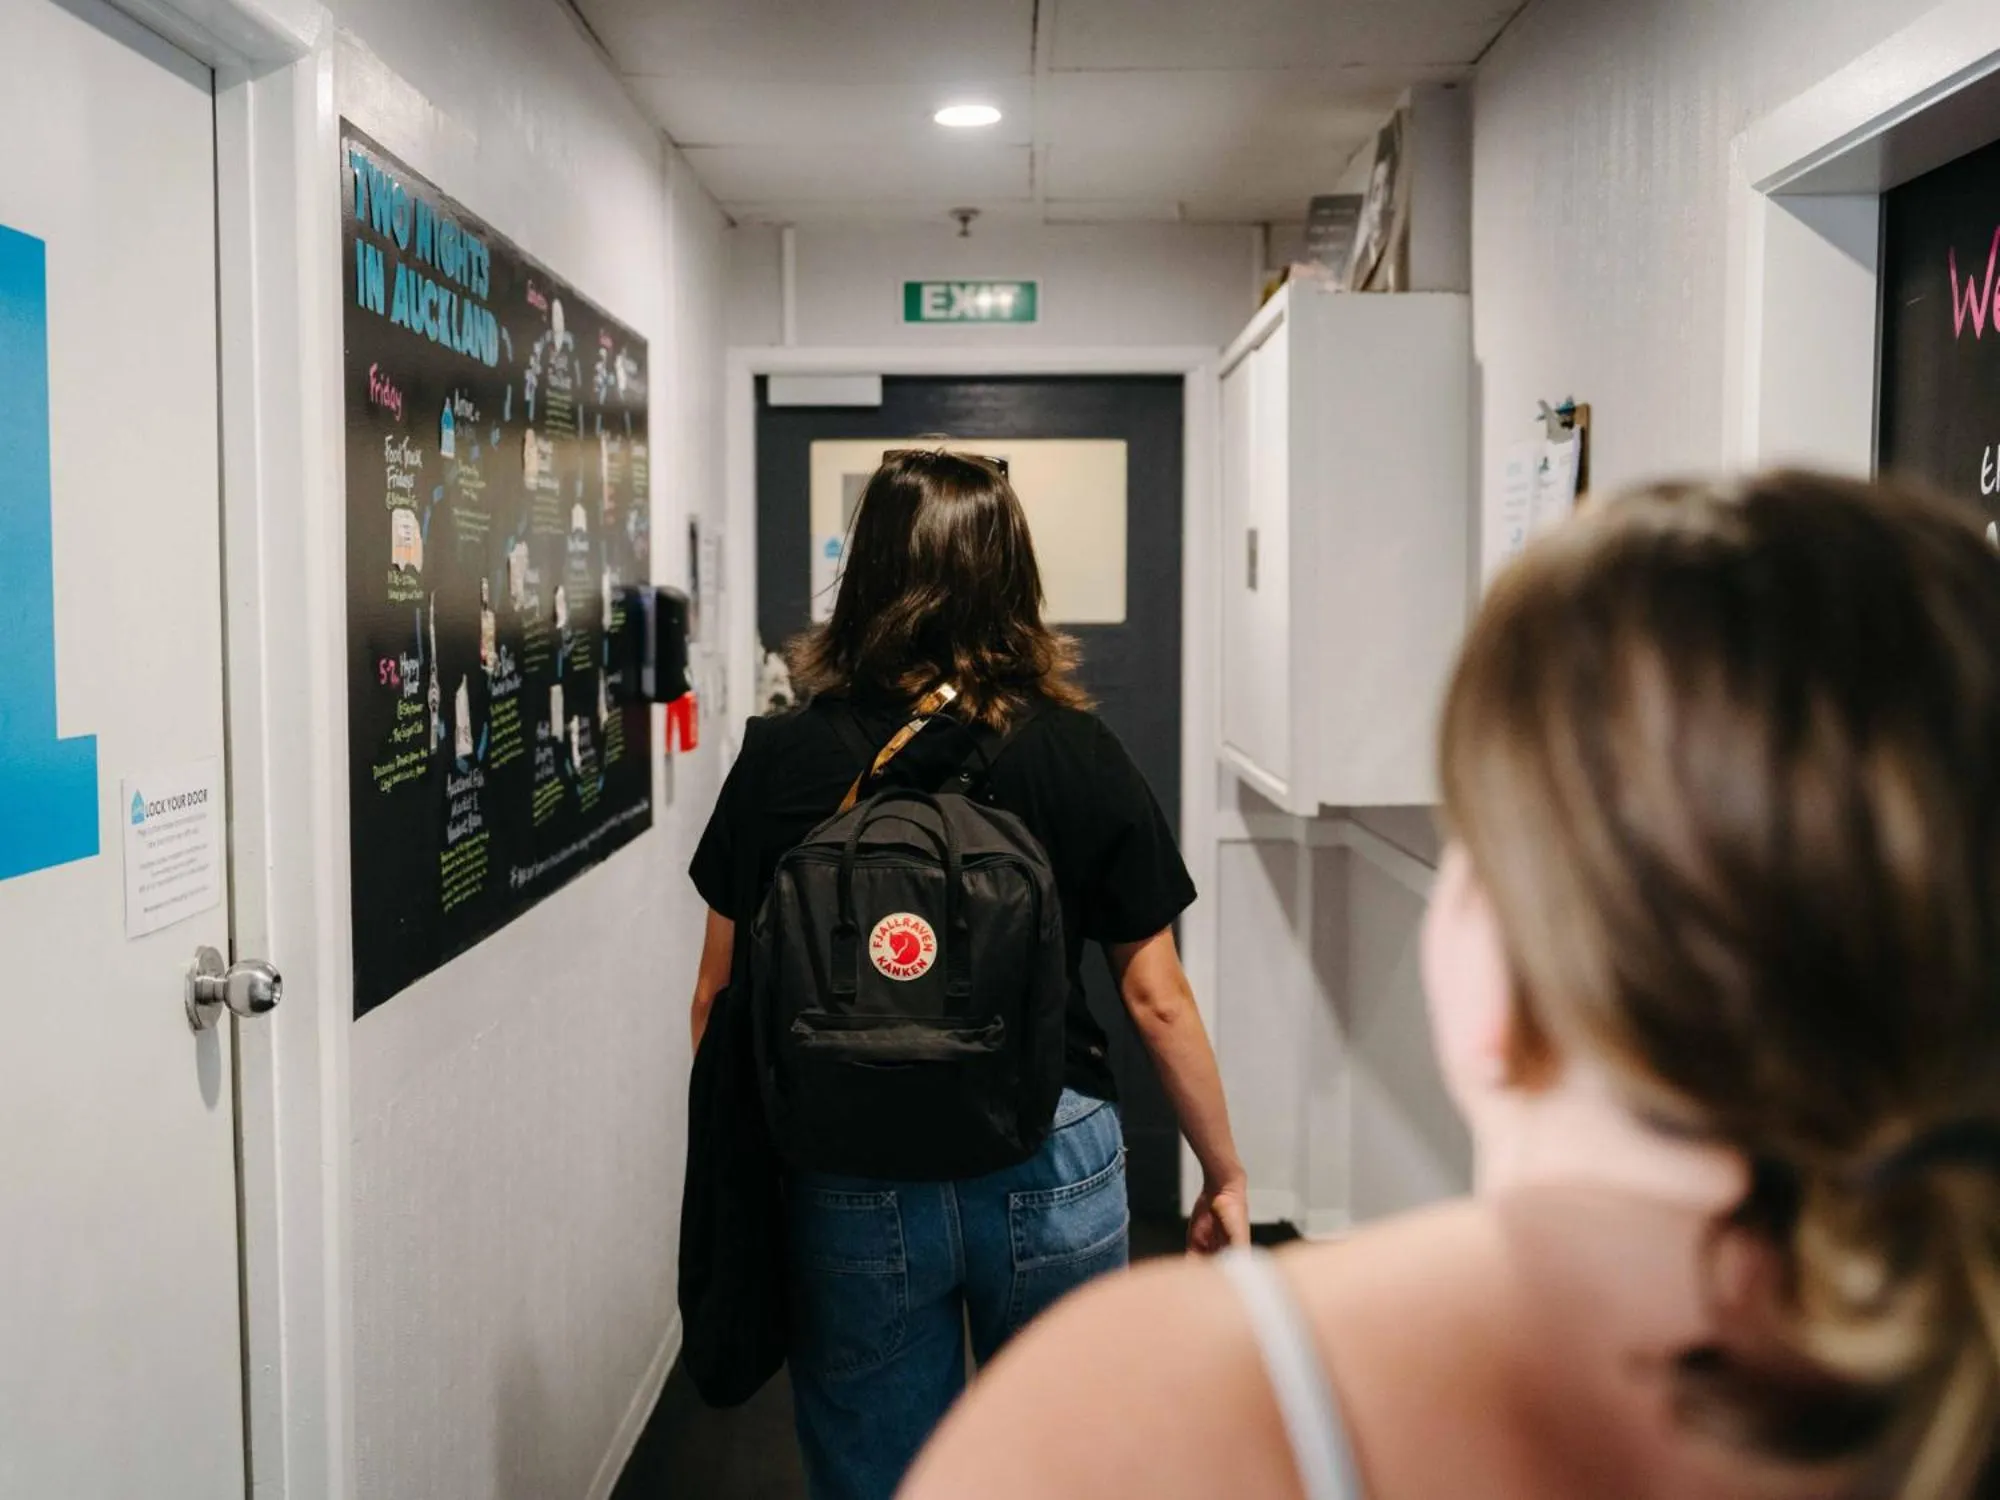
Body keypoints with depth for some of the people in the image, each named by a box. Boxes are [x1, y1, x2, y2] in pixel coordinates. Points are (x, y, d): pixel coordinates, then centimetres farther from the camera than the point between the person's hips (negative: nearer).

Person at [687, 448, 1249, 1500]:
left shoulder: (779, 760, -6)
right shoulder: (1078, 754, -6)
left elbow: (719, 995, -2)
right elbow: (1156, 997, -3)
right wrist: (1225, 1175, 9)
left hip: (851, 1184, 0)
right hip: (1054, 1170, 1)